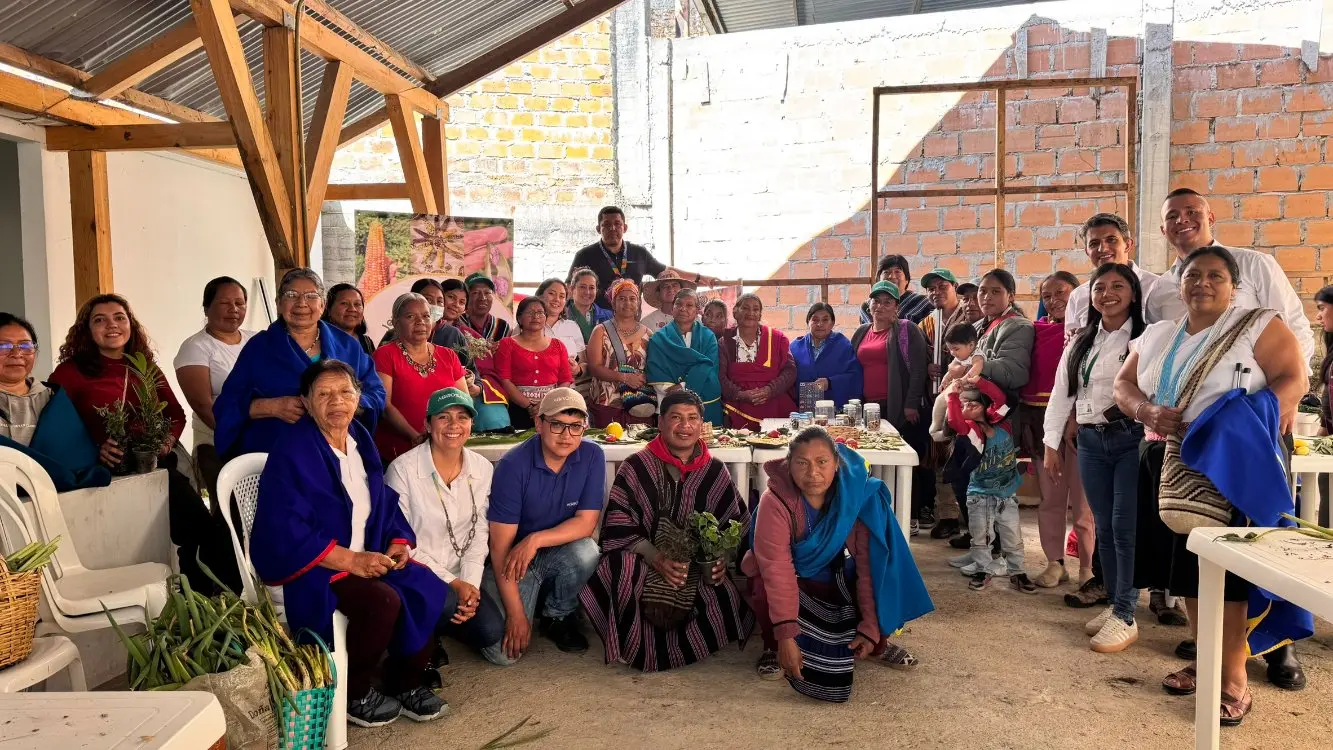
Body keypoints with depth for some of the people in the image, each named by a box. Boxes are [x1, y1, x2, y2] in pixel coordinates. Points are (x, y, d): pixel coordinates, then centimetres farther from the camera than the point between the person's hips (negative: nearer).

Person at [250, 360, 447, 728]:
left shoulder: (361, 440, 8)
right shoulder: (291, 453, -16)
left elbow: (385, 504, 14)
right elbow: (284, 531, -23)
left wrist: (400, 542, -6)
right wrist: (350, 560, -24)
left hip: (367, 558, 7)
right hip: (307, 566, -7)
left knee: (426, 589, -13)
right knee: (383, 600, -29)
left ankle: (404, 682, 6)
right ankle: (351, 692, -5)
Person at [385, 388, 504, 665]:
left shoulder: (483, 469, 1)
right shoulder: (403, 470, -14)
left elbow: (479, 533, 3)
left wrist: (470, 584, -12)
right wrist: (453, 583, -15)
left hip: (460, 580, 4)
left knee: (492, 634, -14)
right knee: (446, 600, -33)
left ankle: (443, 622, 17)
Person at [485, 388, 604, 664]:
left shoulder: (592, 457, -11)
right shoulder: (513, 465, -20)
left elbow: (586, 522, -12)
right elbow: (500, 545, -19)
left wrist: (535, 540, -28)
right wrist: (516, 614, -22)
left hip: (560, 555, 3)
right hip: (513, 559, -2)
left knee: (586, 551, -32)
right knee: (504, 652, -18)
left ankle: (558, 616, -1)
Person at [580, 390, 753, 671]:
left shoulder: (715, 471, 7)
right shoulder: (636, 467, -1)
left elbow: (737, 523, 10)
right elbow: (619, 525, -6)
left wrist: (723, 558, -10)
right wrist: (656, 559, -19)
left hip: (700, 568, 3)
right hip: (644, 560, -2)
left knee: (731, 594, -26)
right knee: (621, 566, -35)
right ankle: (634, 643, -5)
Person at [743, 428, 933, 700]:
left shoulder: (859, 495, -24)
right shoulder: (775, 501, -31)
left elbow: (870, 563, -22)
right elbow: (777, 569, -36)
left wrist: (871, 627, -24)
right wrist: (785, 636, -40)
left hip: (838, 575, 3)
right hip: (796, 578, -2)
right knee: (765, 585, -34)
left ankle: (877, 644, 5)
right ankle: (773, 647, -4)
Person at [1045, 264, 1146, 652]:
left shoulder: (1146, 338, -3)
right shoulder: (1080, 343, 14)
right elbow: (1061, 393, 14)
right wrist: (1051, 444, 12)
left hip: (1131, 439, -5)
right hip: (1090, 441, 5)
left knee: (1125, 528, -5)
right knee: (1104, 527, 11)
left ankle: (1125, 617, 5)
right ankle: (1113, 604, 23)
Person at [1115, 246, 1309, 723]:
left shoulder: (1259, 326, -2)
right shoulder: (1157, 335, 13)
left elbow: (1294, 378, -11)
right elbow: (1124, 385, 13)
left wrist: (1242, 423, -26)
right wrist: (1147, 411, -10)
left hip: (1232, 468, -5)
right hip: (1171, 467, 6)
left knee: (1228, 568, -7)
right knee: (1188, 565, 10)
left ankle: (1234, 677, 2)